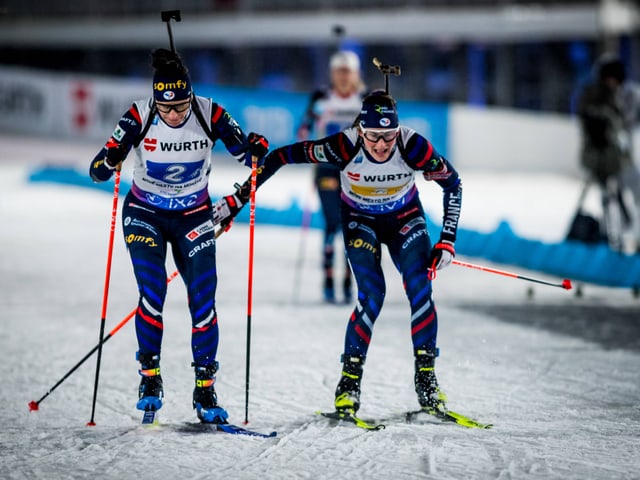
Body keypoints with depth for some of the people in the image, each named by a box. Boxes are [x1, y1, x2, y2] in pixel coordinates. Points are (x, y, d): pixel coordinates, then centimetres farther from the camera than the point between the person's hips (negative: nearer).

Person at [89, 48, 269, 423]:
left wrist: (256, 149, -35)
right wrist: (109, 161, -45)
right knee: (152, 292, -19)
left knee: (203, 301, -8)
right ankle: (150, 378, -4)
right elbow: (98, 171, -22)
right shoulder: (139, 117, -21)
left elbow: (245, 152, -12)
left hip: (194, 217, 1)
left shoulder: (210, 114, -18)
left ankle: (205, 389, 3)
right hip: (145, 215, -1)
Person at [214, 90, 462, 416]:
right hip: (360, 220, -1)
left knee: (420, 290, -17)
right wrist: (239, 198, -24)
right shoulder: (345, 147, -33)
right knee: (372, 295, -20)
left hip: (405, 218, 1)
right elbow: (283, 156, -25)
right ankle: (349, 380, -10)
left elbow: (452, 184, -13)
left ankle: (426, 376, -5)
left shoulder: (413, 147, -30)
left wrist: (447, 240, -16)